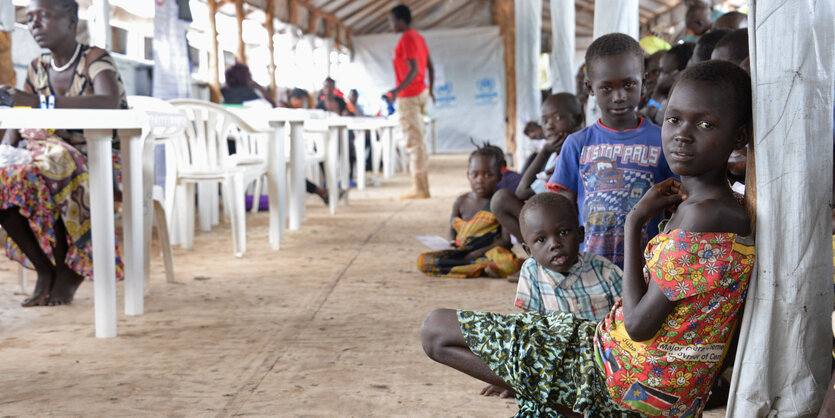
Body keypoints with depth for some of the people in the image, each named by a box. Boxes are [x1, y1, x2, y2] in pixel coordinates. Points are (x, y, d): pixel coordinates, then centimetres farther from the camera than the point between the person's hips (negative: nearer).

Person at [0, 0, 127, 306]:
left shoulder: (95, 59, -10)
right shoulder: (38, 69, 10)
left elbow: (110, 103, -32)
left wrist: (42, 103, -40)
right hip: (59, 160, 6)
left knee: (34, 177, -34)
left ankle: (68, 272, -15)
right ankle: (44, 269, -8)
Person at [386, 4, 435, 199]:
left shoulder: (406, 39, -15)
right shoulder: (418, 37, 13)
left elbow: (413, 70, -24)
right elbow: (430, 67, 18)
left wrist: (397, 91, -33)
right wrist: (430, 90, 29)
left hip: (408, 96, -10)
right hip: (421, 93, 10)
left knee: (413, 142, -8)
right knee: (417, 140, 15)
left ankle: (419, 189, -6)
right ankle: (422, 185, 18)